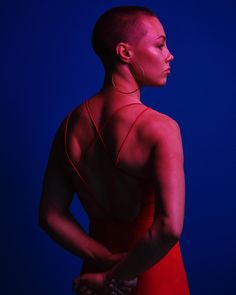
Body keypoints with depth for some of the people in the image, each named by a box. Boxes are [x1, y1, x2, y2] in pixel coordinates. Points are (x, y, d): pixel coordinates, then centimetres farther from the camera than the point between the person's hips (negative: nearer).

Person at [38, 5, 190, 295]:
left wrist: (108, 260, -8)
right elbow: (169, 228, -33)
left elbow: (50, 215, -2)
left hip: (97, 268, 4)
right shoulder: (161, 128, -23)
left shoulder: (70, 125, -6)